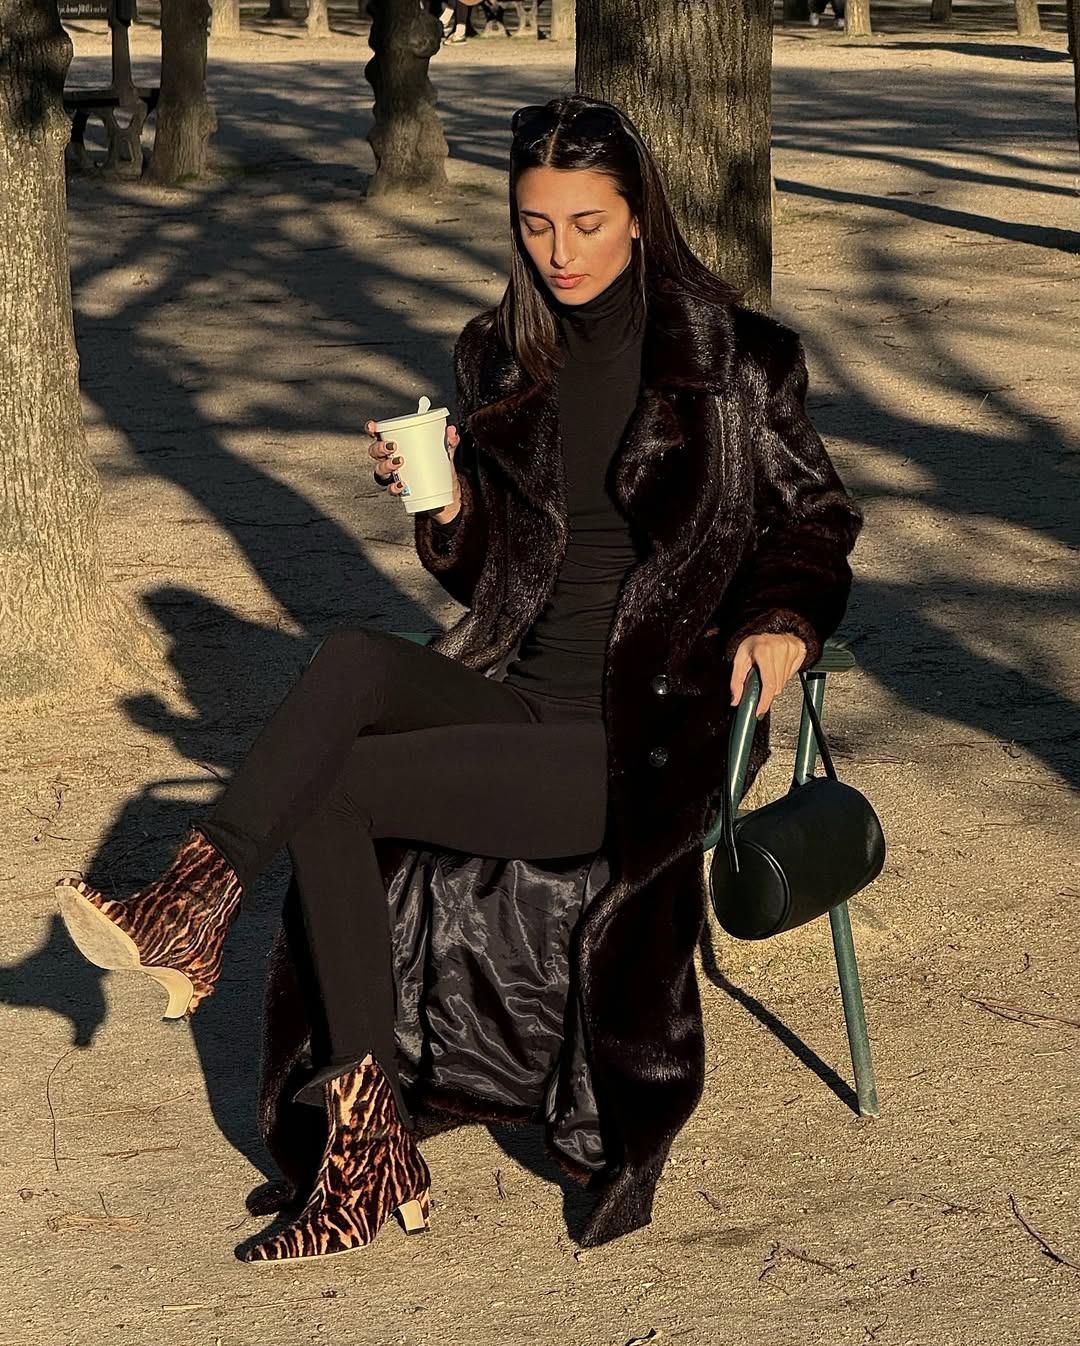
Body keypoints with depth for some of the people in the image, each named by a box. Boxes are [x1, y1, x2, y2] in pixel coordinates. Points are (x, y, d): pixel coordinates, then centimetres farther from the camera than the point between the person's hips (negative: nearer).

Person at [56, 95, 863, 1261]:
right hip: (518, 689, 5)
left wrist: (786, 618, -11)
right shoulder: (499, 359, 12)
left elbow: (817, 516, 8)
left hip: (644, 735, -5)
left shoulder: (735, 356, -1)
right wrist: (445, 503, -4)